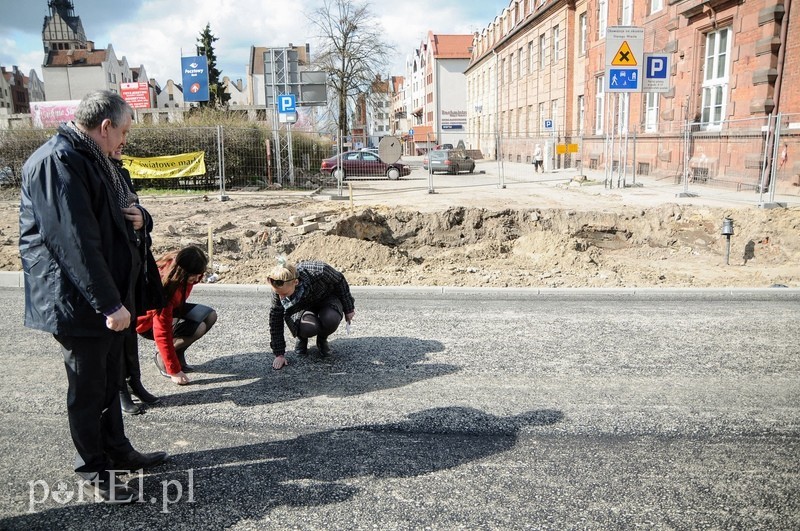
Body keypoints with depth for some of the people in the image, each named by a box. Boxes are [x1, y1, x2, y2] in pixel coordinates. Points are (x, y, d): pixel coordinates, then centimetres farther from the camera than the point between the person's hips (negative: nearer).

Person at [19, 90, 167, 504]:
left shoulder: (87, 158, 13)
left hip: (104, 298, 10)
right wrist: (109, 303, -26)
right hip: (77, 303, -10)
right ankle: (94, 474, 22)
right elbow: (75, 242, -27)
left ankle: (117, 452, 37)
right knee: (88, 388, 5)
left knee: (109, 380, 20)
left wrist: (126, 215, 4)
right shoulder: (57, 162, -20)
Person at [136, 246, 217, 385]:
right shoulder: (164, 287, -39)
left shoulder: (178, 265, -20)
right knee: (197, 326, -28)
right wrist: (174, 371, -32)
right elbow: (162, 332, -36)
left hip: (169, 311, 8)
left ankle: (177, 354, 3)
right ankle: (162, 357, -6)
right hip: (149, 321, -8)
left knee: (209, 315, -8)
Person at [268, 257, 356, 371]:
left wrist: (348, 308, -6)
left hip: (326, 299, 0)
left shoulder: (318, 271, -39)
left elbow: (340, 282, -17)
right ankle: (302, 339, 5)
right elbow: (275, 321, -18)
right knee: (308, 327, -34)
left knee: (331, 319, -35)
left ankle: (322, 339, 1)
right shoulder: (278, 289, -29)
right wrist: (279, 354, -18)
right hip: (302, 307, 1)